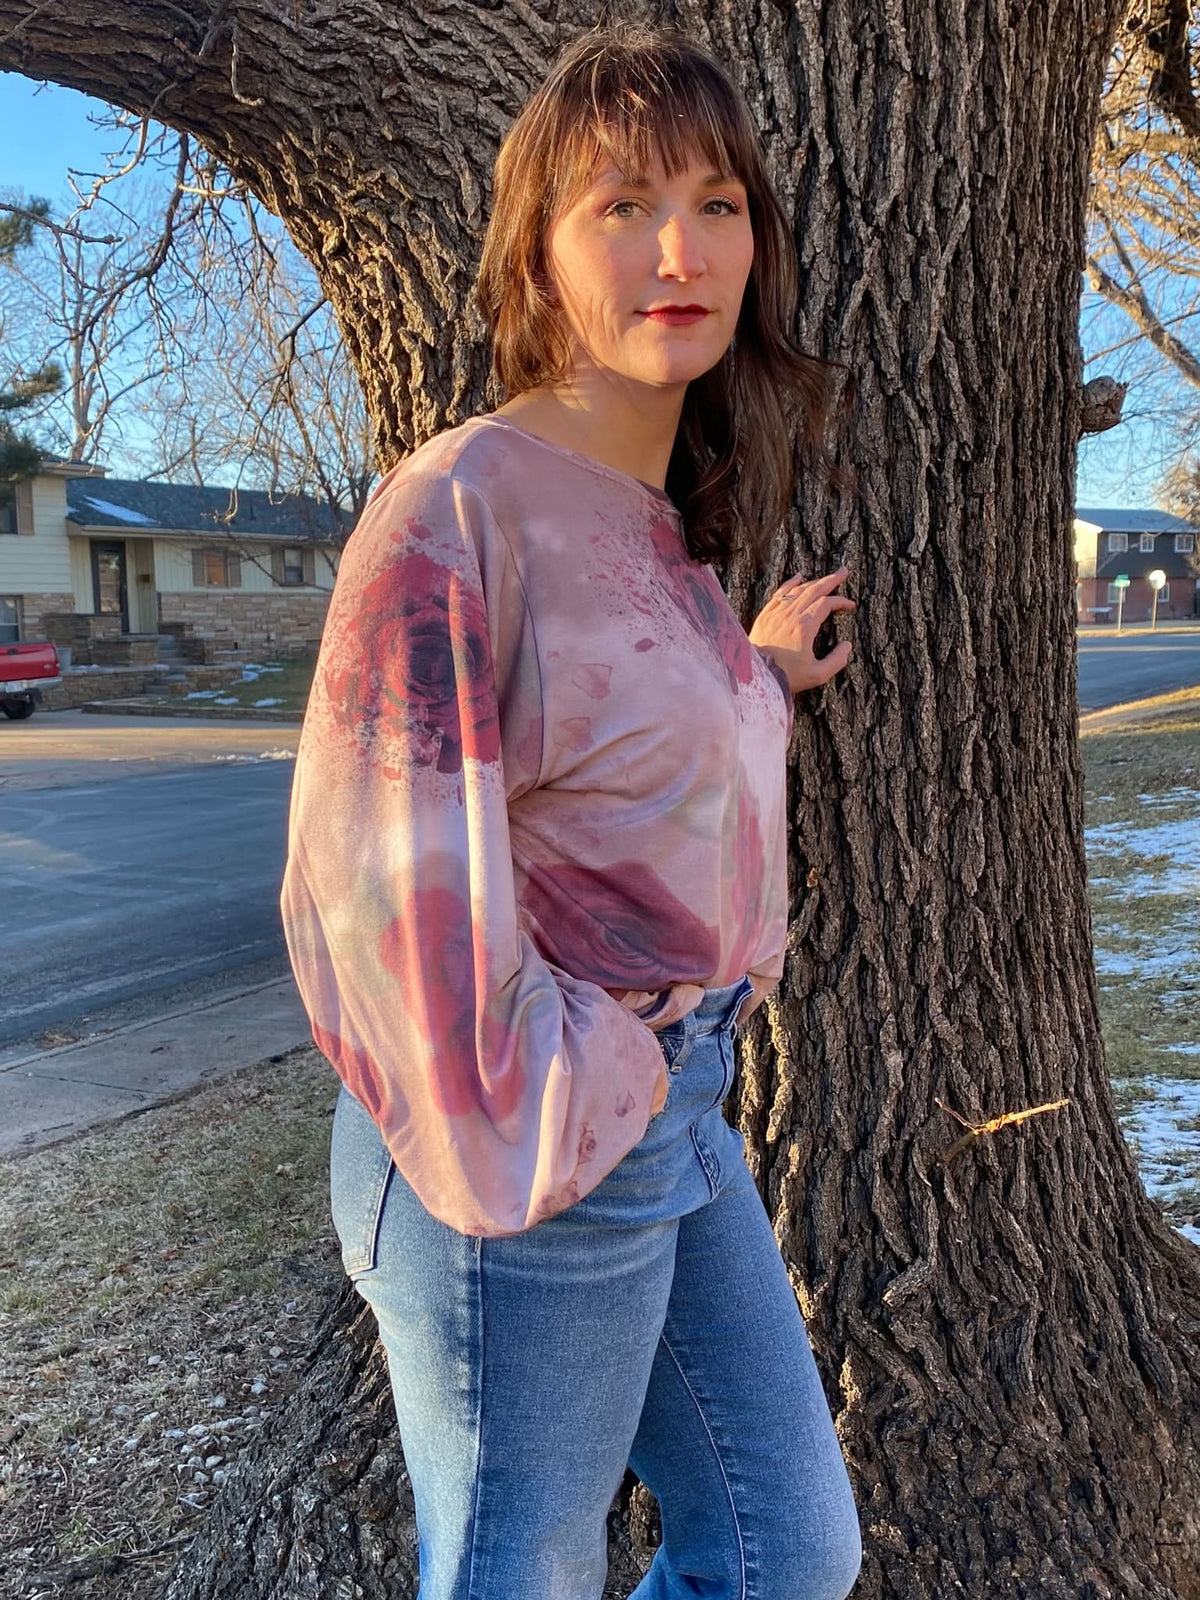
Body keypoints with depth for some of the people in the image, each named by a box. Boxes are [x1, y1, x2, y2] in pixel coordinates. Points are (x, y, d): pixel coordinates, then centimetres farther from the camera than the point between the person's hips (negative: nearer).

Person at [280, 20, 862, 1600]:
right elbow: (377, 874, -24)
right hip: (531, 1152, -8)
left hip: (670, 1106, 8)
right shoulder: (460, 505, -18)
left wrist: (758, 673, 26)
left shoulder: (659, 525, 8)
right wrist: (521, 1143, -16)